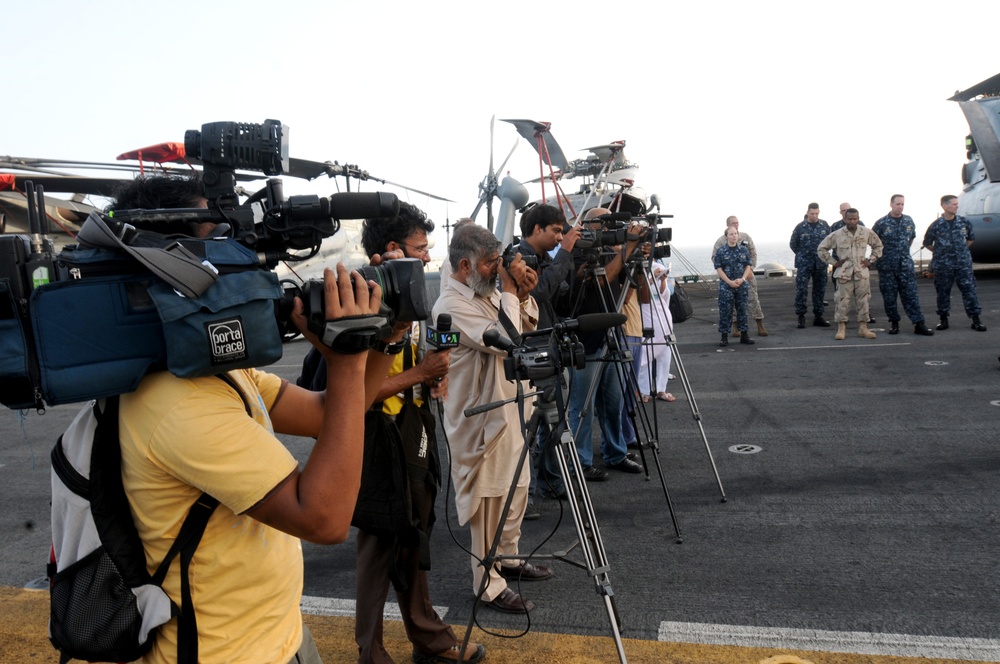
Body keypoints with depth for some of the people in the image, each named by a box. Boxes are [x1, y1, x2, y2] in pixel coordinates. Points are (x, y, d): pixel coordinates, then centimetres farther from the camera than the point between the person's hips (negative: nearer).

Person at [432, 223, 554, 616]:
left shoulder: (487, 292, 7)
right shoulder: (452, 305, -21)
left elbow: (527, 326, 13)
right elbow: (504, 340, -29)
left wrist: (523, 295, -4)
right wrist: (509, 289, -22)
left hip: (505, 407, 10)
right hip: (479, 419, -9)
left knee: (516, 489, 21)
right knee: (487, 500, 3)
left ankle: (509, 558, 41)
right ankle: (489, 585, 19)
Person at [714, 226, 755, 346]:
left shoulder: (744, 250, 6)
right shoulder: (721, 251, -4)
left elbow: (748, 266, 7)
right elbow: (719, 269, -6)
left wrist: (742, 279, -9)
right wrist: (730, 282, -14)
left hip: (742, 285, 3)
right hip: (726, 286, -3)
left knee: (742, 310, 9)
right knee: (725, 311, -2)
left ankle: (744, 335, 19)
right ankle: (724, 336, 6)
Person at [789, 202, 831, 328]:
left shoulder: (824, 225, 4)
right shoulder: (800, 227, -4)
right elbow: (793, 244, 6)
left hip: (820, 264, 3)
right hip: (804, 264, -3)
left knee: (820, 290, 8)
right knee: (801, 290, -7)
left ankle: (818, 316, 17)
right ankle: (801, 316, 1)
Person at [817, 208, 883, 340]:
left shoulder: (867, 233, 5)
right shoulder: (836, 235, -2)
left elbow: (878, 245, 20)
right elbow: (822, 248, 4)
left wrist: (871, 260, 8)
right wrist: (833, 262, -1)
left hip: (862, 273, 2)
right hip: (844, 273, -2)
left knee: (863, 301, 5)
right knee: (843, 301, -3)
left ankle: (863, 328, 13)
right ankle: (841, 329, 4)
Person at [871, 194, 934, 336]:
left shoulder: (908, 221, 7)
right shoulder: (881, 223, -5)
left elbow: (912, 237, 22)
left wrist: (904, 251, 16)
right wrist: (881, 252, 6)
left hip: (906, 264, 2)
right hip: (887, 265, -2)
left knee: (911, 294, -1)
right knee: (889, 296, 3)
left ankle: (919, 324, -1)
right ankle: (894, 323, 16)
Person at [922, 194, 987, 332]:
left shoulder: (964, 222, 2)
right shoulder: (936, 225, -4)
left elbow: (971, 238, 18)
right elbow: (927, 243, 9)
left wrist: (962, 250, 14)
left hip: (963, 264, 1)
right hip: (943, 265, -1)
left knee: (969, 290, 0)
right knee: (943, 292, 6)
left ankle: (976, 319, 5)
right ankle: (943, 319, 17)